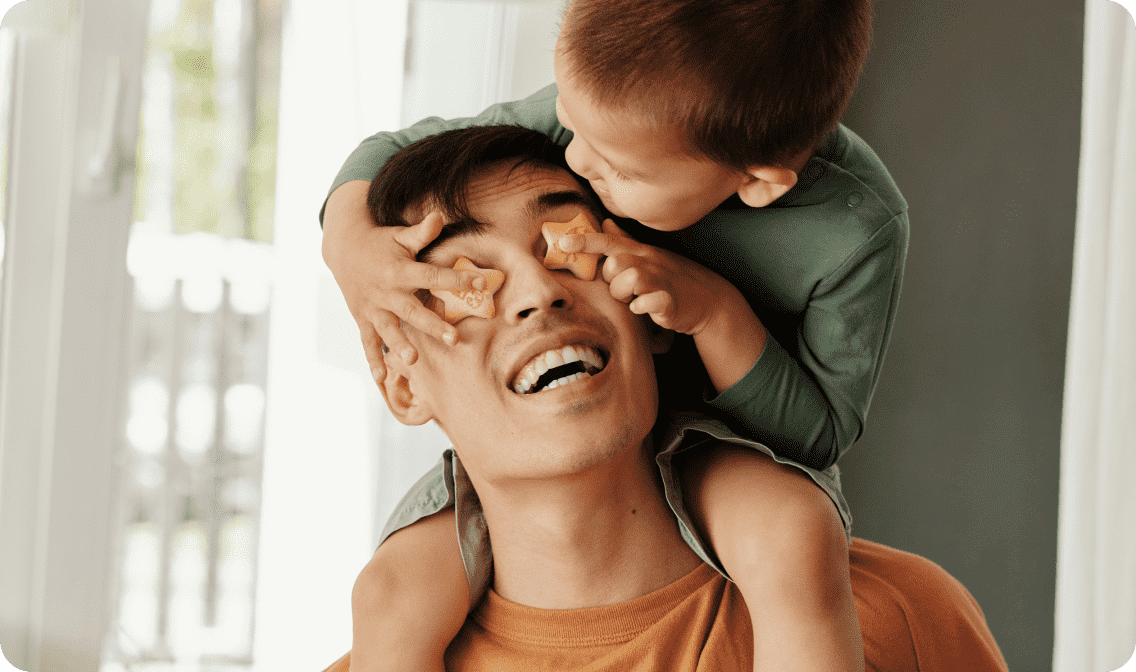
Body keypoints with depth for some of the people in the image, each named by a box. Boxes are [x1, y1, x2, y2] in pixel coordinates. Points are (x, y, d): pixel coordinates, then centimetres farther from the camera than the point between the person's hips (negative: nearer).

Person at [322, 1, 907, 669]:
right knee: (396, 598, -19)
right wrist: (349, 237, -32)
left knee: (789, 547, -39)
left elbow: (822, 434, -17)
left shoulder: (861, 230, -28)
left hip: (723, 450, -3)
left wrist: (717, 309, -34)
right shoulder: (605, 106, -21)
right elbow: (400, 153, -7)